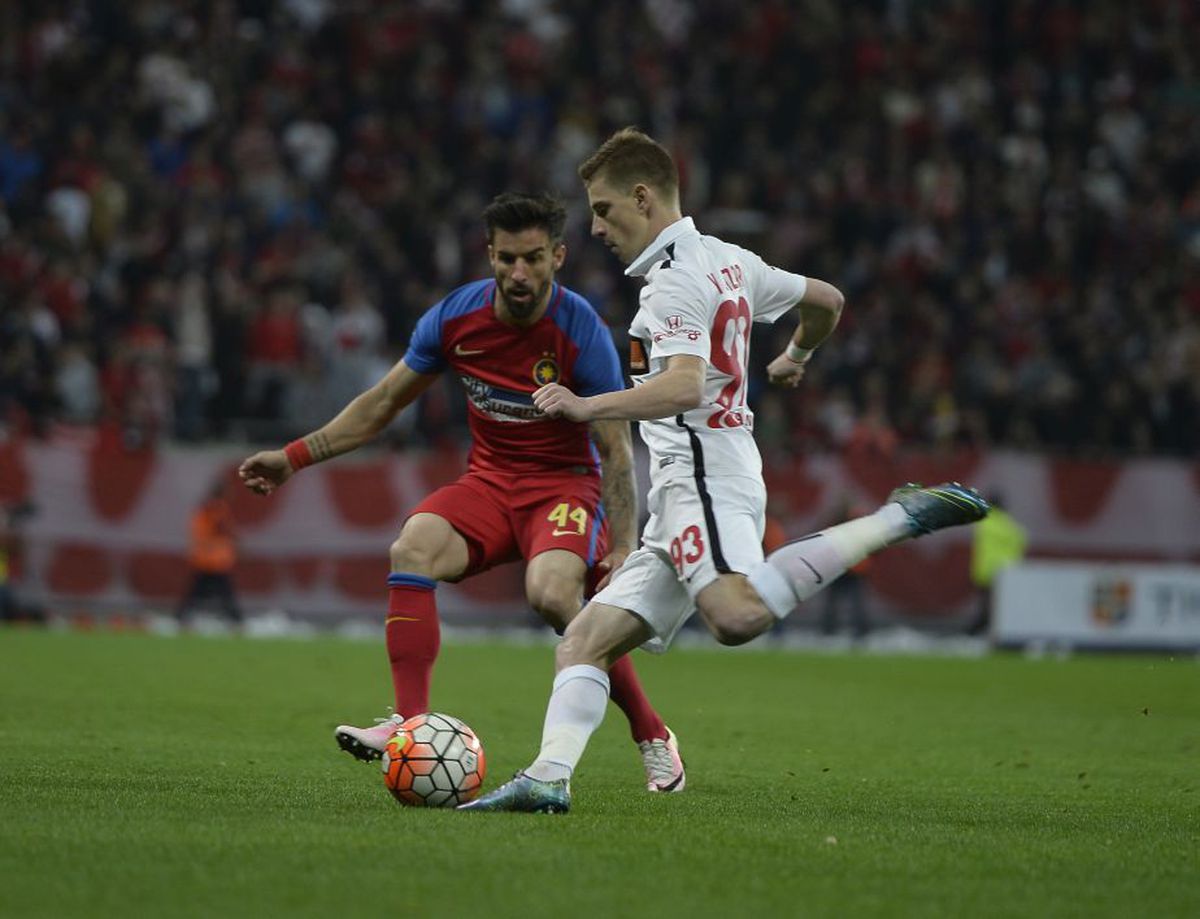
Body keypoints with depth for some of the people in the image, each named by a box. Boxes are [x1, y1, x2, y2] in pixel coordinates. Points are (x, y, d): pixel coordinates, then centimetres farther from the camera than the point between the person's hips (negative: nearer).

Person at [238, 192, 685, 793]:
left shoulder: (581, 332, -16)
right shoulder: (456, 317, -5)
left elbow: (616, 450, -10)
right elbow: (381, 404, 8)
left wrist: (624, 547, -19)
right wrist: (295, 456, 5)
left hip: (566, 485, -4)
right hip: (490, 481, 4)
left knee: (552, 593, -33)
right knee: (412, 549, -27)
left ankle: (652, 737, -13)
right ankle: (409, 725, -27)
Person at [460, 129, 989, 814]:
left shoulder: (676, 280, -7)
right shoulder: (729, 261, 22)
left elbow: (684, 386, -23)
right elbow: (827, 301, 36)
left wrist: (590, 408, -31)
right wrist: (795, 359, 56)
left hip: (703, 479, -11)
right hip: (686, 500, 11)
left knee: (739, 616, -37)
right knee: (584, 643, 2)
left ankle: (900, 519, -25)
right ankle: (548, 779, -13)